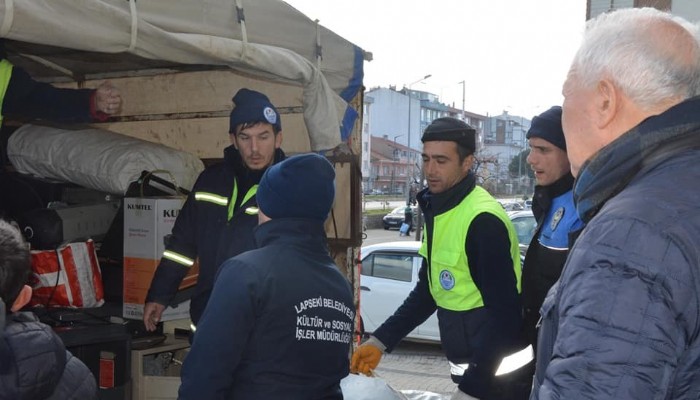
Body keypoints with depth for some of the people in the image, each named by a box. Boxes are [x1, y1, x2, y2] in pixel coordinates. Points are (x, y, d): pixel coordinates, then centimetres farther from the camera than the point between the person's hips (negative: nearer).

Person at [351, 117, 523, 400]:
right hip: (467, 365, 8)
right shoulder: (438, 209, 7)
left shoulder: (483, 220, -21)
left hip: (490, 372, -8)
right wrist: (380, 341, 8)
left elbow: (505, 315, -22)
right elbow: (428, 290, 15)